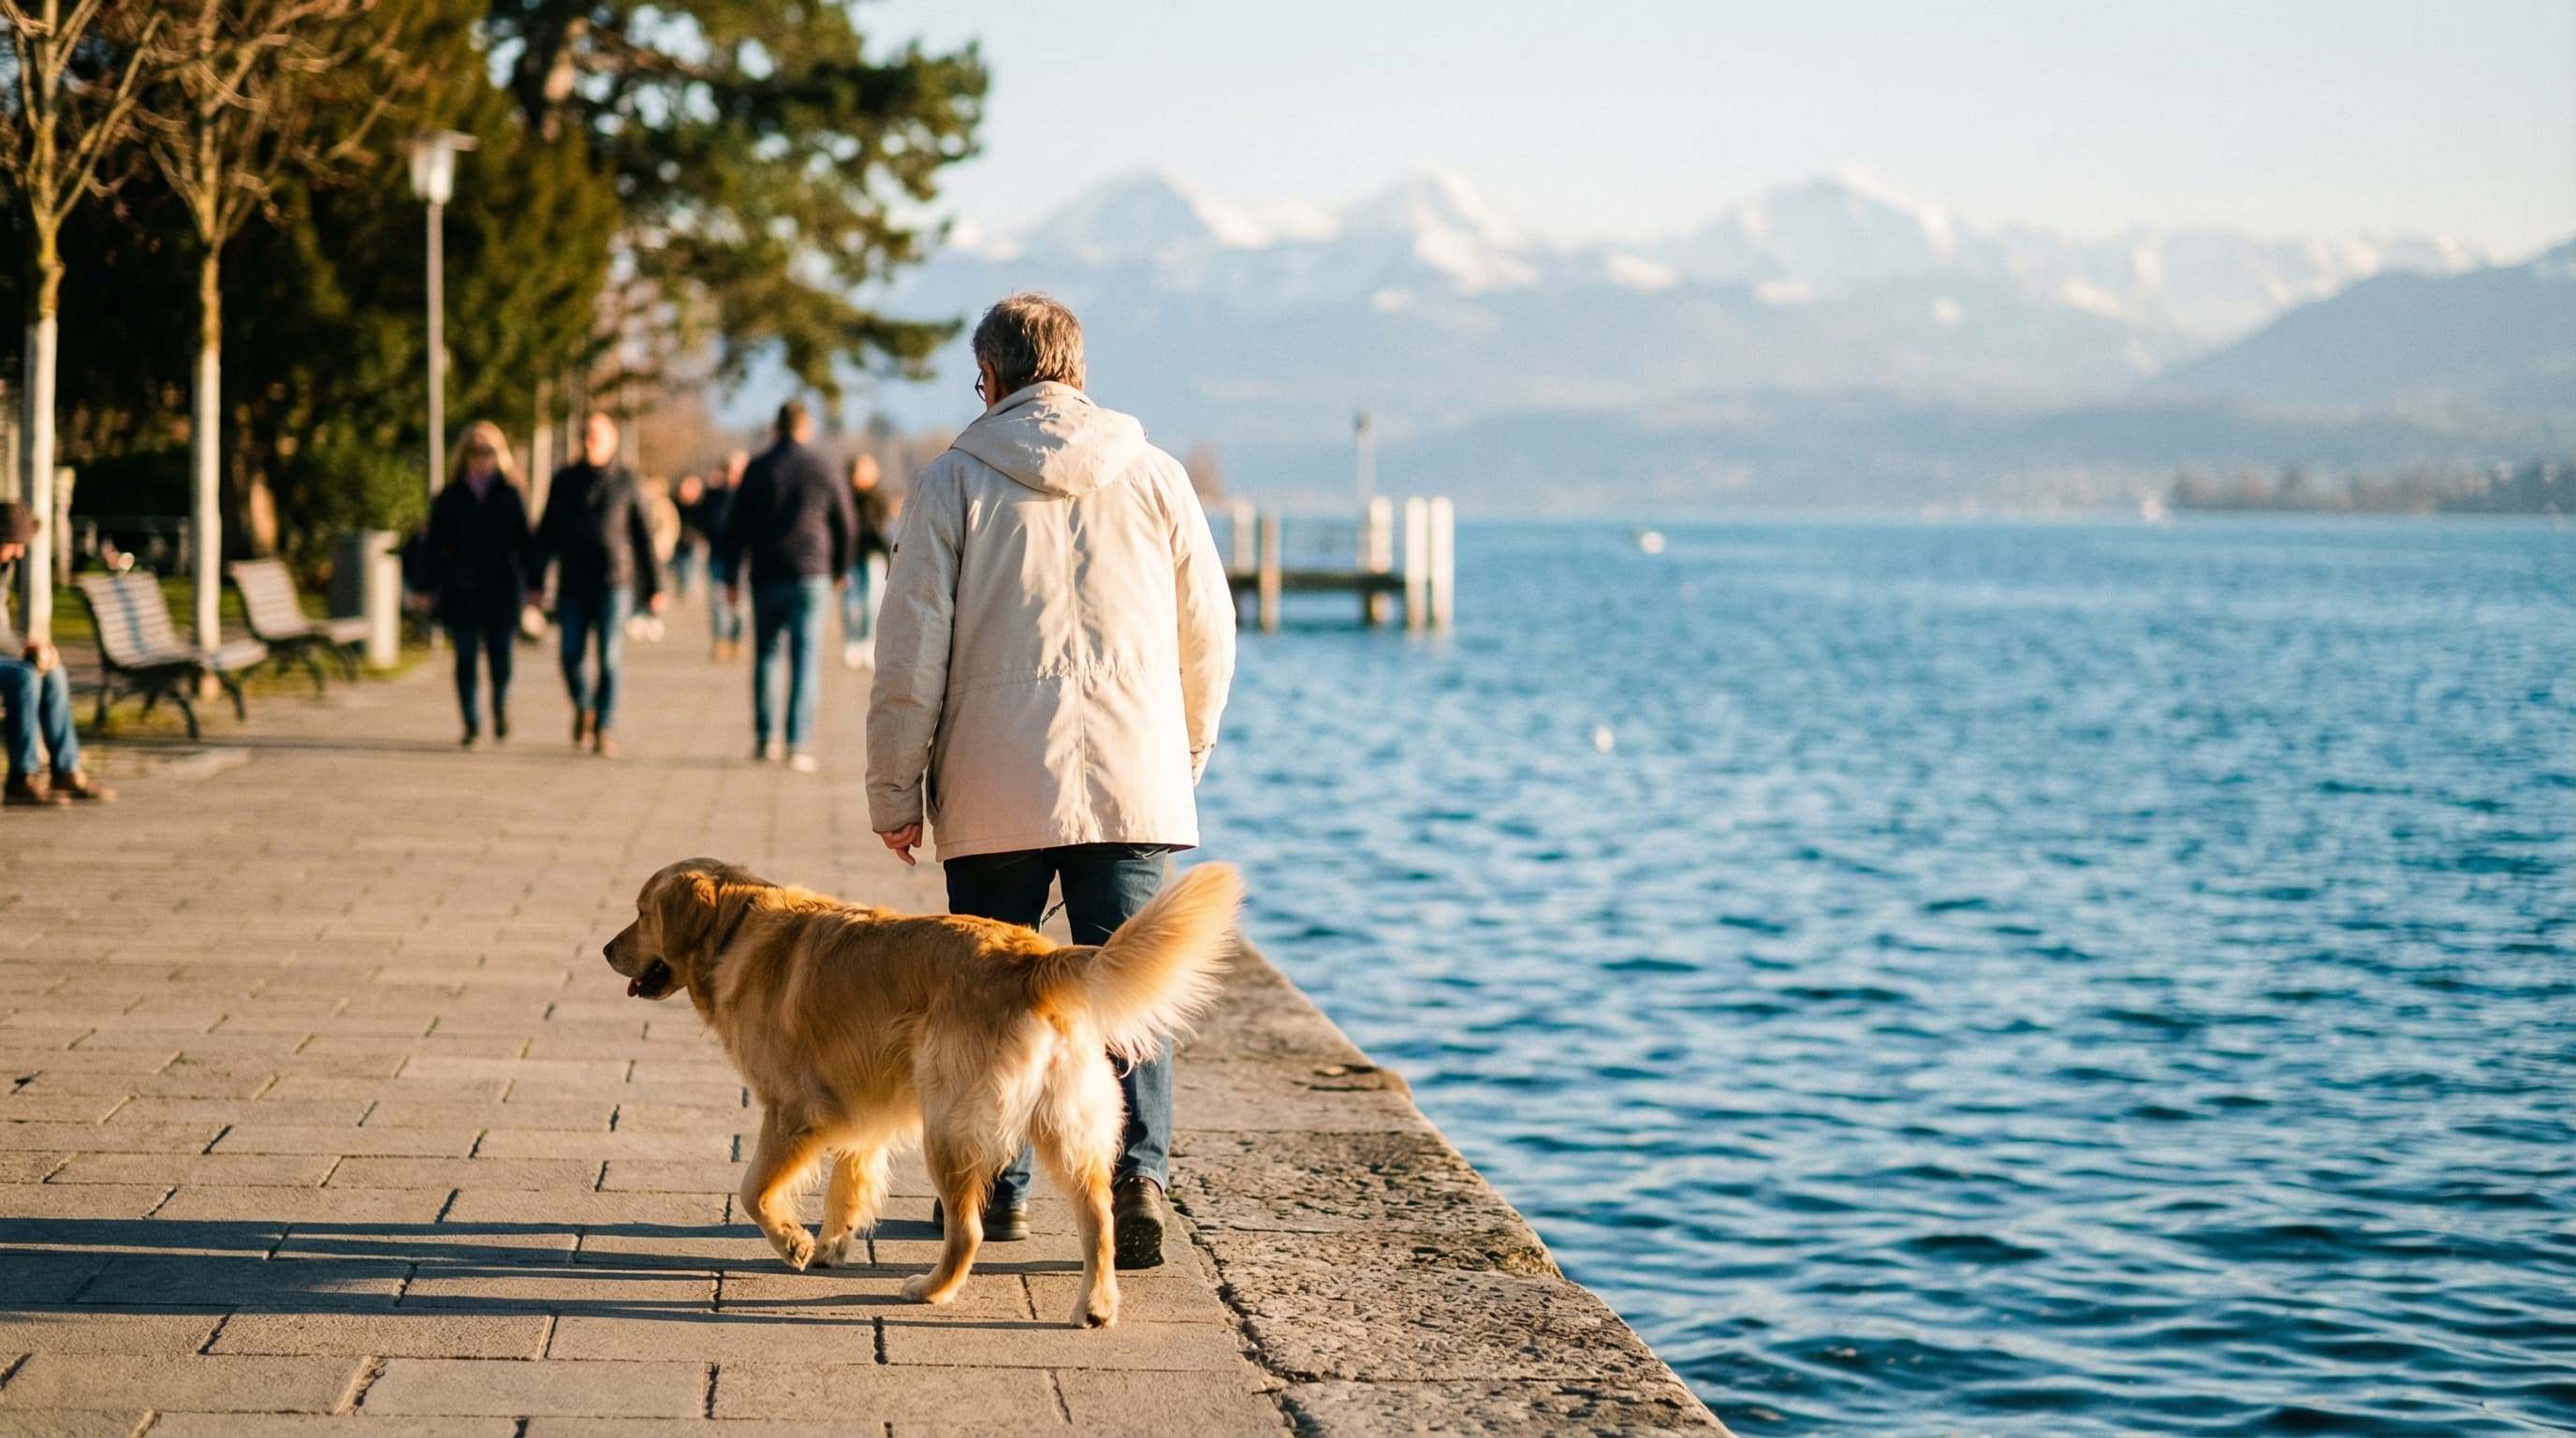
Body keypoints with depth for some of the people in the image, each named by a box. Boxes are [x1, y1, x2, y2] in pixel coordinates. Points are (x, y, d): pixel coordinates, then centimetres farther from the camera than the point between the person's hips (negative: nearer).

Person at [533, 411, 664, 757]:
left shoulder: (625, 481, 3)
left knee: (610, 660, -6)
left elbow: (644, 535, 5)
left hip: (614, 583, -2)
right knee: (571, 657, -2)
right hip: (573, 583, 2)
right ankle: (583, 708, 25)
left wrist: (654, 586, 3)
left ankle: (605, 730, 0)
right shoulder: (564, 480, 9)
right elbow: (546, 532, 12)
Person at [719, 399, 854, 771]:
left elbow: (736, 527, 1)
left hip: (767, 577, 1)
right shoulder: (821, 469, -1)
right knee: (806, 659, -2)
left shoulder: (757, 469, 1)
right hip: (811, 576, -1)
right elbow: (847, 524, 4)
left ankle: (765, 739, 12)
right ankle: (799, 744, -9)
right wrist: (840, 569, 19)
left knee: (766, 654, 14)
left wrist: (733, 576, 9)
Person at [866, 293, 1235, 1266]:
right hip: (1133, 782, 1)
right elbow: (1209, 635, 11)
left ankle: (998, 1187, 21)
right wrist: (1186, 753, 26)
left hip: (995, 787, -1)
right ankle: (1138, 1173, -15)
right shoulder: (1154, 477, 6)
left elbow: (912, 648, -3)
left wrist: (895, 788, 5)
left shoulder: (953, 481, 0)